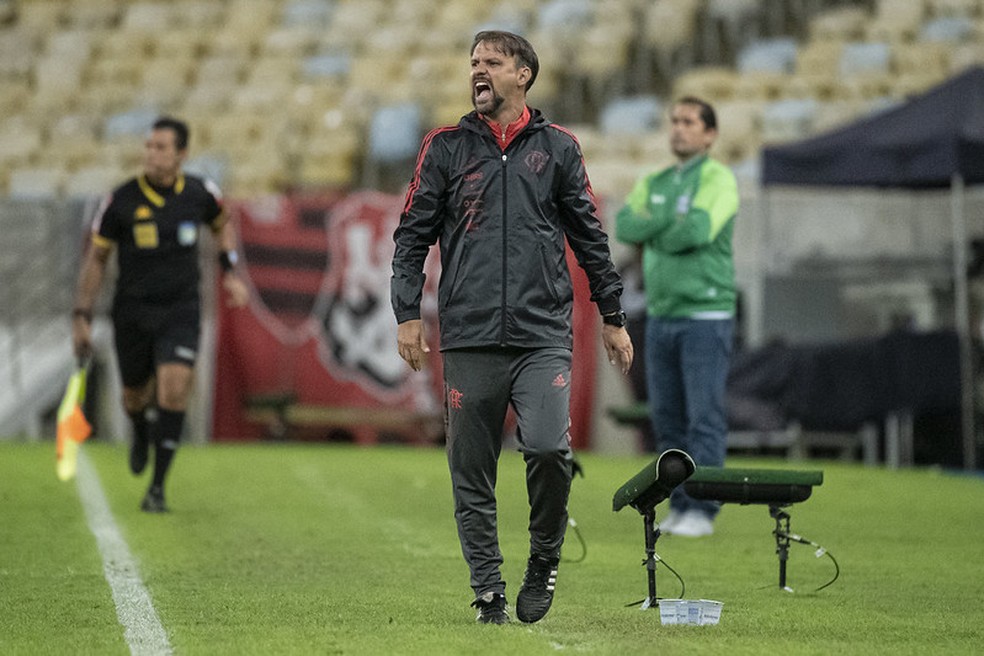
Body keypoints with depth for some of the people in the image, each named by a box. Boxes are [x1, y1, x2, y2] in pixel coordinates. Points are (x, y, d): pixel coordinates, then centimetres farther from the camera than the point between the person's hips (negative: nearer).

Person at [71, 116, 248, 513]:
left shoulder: (200, 194, -5)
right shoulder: (121, 201, -11)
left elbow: (221, 224, 19)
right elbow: (96, 258, 1)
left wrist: (230, 272, 7)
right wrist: (81, 316, -1)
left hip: (180, 309, 0)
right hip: (132, 312, 0)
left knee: (174, 390, -17)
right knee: (135, 397, 11)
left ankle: (158, 486, -8)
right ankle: (141, 434, 51)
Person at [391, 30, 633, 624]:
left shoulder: (558, 147, 11)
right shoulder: (446, 148, 10)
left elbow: (590, 236, 15)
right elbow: (413, 235, 9)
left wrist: (614, 317, 14)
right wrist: (408, 313, -1)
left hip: (543, 335, -1)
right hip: (469, 337, 1)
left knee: (549, 447, -19)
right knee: (472, 474, 1)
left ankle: (544, 559, 4)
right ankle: (488, 592, 11)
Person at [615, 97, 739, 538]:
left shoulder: (719, 179, -6)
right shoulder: (654, 183, 14)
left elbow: (698, 231, -23)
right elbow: (624, 228, -2)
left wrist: (652, 235, -6)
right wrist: (674, 220, -15)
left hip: (707, 316, -7)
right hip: (661, 316, 7)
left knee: (705, 418, -7)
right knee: (668, 418, 6)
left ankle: (702, 512, -6)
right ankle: (679, 506, 13)